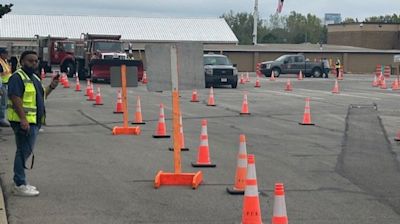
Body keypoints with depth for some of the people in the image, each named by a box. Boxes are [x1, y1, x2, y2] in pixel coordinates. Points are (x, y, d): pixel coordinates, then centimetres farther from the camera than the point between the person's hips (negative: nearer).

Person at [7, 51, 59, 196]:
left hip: (34, 121, 10)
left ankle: (20, 182, 25)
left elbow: (40, 96, 27)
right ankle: (19, 186, -3)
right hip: (23, 121, -10)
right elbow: (15, 98, -21)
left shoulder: (34, 78, 18)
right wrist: (23, 119, -28)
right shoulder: (17, 77, -12)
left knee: (25, 151, 15)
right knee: (23, 151, -8)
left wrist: (51, 87, 10)